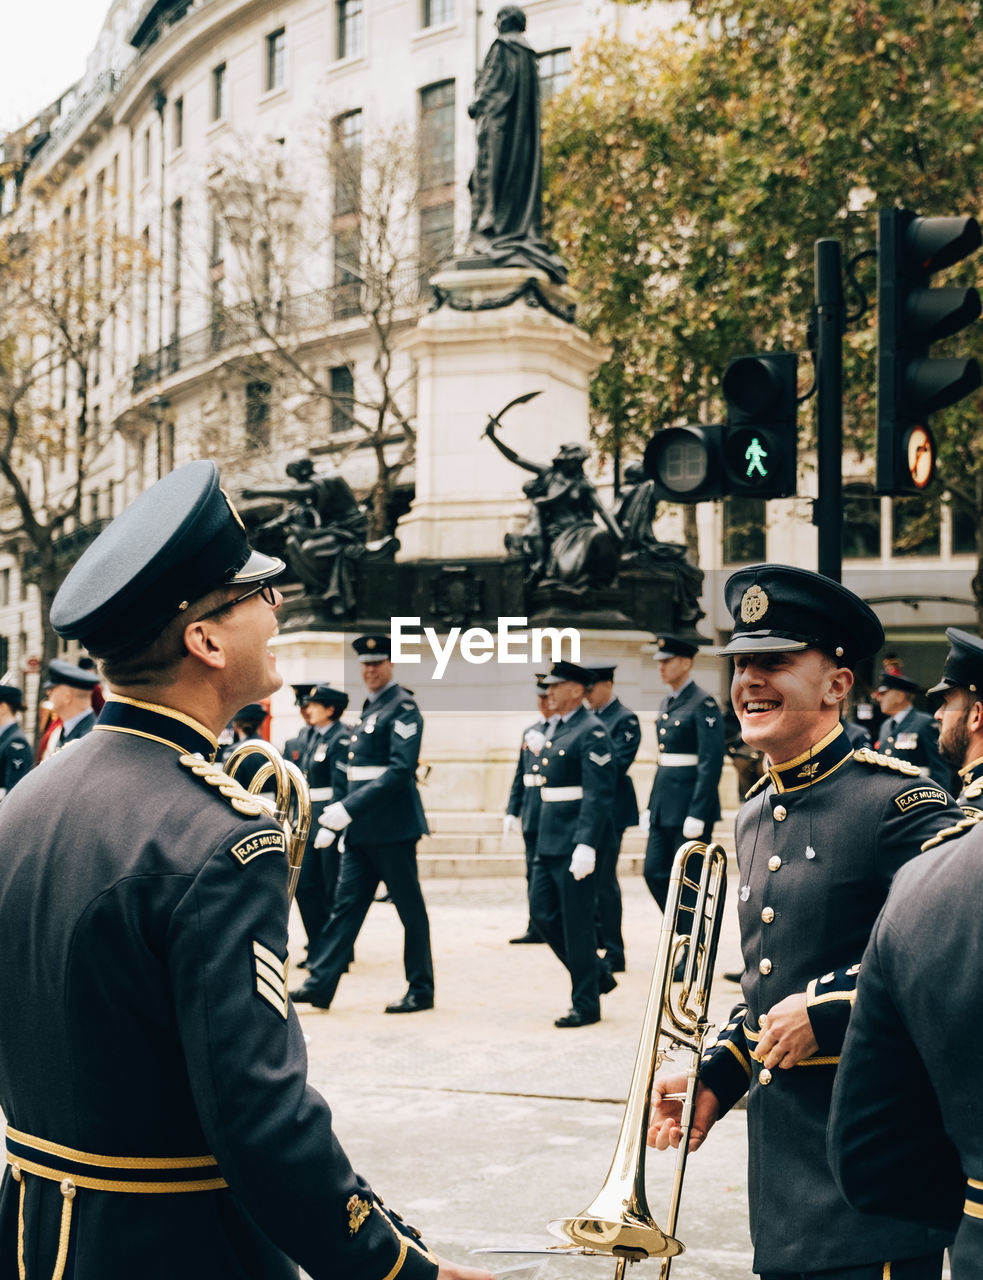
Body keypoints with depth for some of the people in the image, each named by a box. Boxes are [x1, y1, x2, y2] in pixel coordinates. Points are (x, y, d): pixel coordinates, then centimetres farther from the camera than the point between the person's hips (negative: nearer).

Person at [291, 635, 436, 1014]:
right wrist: (334, 820, 15)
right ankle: (320, 983, 7)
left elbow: (401, 770, -21)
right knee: (346, 903, 6)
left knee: (409, 907, 2)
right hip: (360, 830, 8)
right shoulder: (368, 709, 16)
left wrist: (349, 808, -24)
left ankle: (421, 990, 10)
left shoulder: (403, 707, -10)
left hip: (392, 826, -8)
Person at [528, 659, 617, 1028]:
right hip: (549, 842, 10)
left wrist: (585, 846, -25)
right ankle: (598, 975, 25)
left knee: (576, 924, -3)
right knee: (543, 914, 10)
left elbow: (599, 795, -20)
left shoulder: (592, 733, -13)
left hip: (575, 844, -10)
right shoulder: (557, 730, 16)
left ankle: (586, 1004, 7)